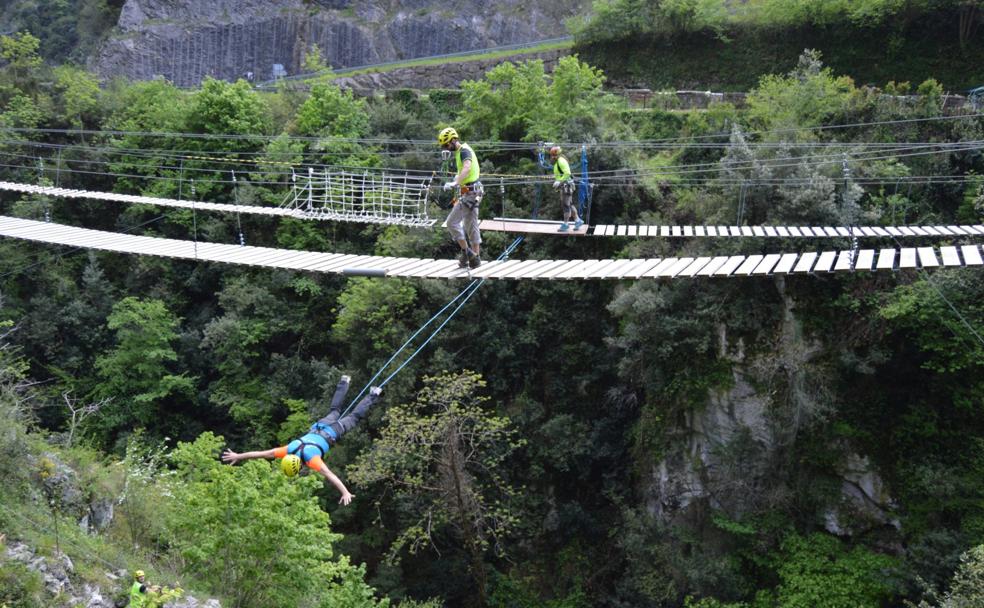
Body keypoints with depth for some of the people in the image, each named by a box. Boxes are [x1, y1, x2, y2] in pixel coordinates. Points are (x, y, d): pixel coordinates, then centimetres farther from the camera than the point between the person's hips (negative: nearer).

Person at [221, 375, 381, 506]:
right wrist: (238, 456, -27)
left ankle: (373, 395, 33)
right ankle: (344, 383, 52)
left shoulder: (311, 458, -42)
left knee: (353, 417, 18)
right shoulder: (289, 451, -28)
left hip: (332, 432, -5)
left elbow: (329, 475, -52)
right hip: (317, 428, 5)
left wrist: (345, 493, -60)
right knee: (335, 410, 32)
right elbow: (263, 453, -27)